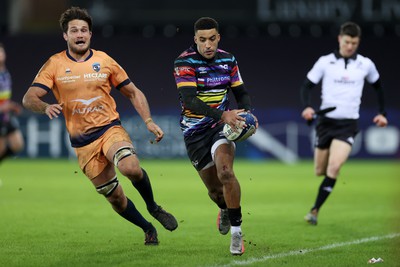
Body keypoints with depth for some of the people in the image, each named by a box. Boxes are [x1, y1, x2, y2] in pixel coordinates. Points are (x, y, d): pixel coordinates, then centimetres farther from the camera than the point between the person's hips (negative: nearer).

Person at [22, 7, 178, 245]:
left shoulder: (104, 61, 2)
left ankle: (153, 207, -4)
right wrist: (46, 107, -31)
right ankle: (147, 229, 27)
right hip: (82, 142, 1)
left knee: (130, 167, -32)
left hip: (110, 129, -1)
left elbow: (133, 93, 10)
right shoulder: (55, 65, -1)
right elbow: (29, 98, -8)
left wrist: (149, 121, -4)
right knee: (115, 197, 1)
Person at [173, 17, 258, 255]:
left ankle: (236, 231, -17)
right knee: (214, 188, 7)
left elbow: (242, 93, 11)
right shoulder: (184, 63, -15)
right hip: (195, 132, -1)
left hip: (221, 127, 1)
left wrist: (247, 114, -11)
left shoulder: (228, 60, -1)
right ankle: (225, 209, 45)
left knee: (225, 172, -26)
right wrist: (223, 114, -40)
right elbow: (189, 100, -28)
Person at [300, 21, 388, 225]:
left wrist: (382, 113, 15)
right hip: (326, 121, 1)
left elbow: (378, 86, 21)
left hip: (348, 124, -1)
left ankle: (315, 210, -13)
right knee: (320, 171, 4)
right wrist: (307, 107, -18)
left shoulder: (366, 65, 4)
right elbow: (307, 85, 1)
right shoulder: (325, 62, -1)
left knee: (334, 167, -20)